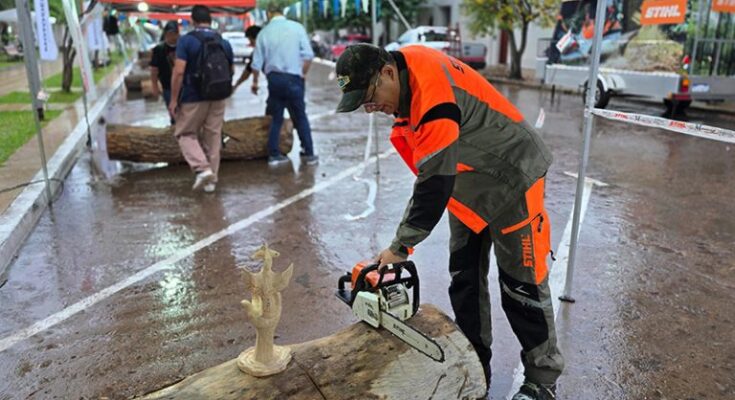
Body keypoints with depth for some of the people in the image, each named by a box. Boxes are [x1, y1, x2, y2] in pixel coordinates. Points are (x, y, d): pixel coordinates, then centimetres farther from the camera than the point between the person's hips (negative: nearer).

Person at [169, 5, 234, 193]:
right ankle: (211, 180, 16)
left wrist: (173, 99, -8)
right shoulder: (224, 43, 5)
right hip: (217, 98, 4)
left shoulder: (186, 40, -9)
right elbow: (231, 71, 14)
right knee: (213, 138, 11)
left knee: (185, 134, 11)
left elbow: (178, 72, -15)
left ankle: (202, 169, -7)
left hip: (193, 98, -4)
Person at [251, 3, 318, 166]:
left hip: (274, 78, 2)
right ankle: (309, 154, 11)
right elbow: (308, 55, -7)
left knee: (276, 118, 11)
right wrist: (303, 73, 8)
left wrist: (255, 82, 20)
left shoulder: (264, 32, 3)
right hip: (293, 78, -2)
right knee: (300, 117, 9)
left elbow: (257, 63, 6)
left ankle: (274, 155, 14)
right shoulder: (297, 27, -2)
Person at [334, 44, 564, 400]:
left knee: (521, 285, 1)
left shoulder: (431, 90, -32)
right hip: (468, 188, 9)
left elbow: (435, 181, -32)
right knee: (464, 282, 10)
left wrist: (400, 247, -25)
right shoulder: (405, 76, -5)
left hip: (511, 180, -8)